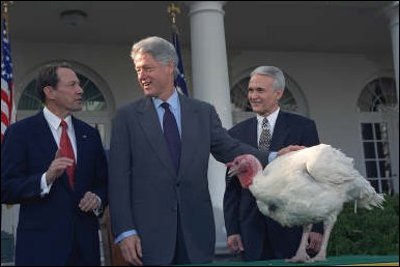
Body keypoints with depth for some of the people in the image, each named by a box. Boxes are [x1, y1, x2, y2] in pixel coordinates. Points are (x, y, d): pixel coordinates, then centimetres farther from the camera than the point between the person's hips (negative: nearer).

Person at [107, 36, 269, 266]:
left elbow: (229, 149, 5)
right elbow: (119, 177, -1)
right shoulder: (127, 117, 3)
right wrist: (125, 231, -9)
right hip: (149, 232, -1)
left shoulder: (204, 112, 9)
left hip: (196, 229, 2)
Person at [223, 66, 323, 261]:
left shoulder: (303, 127, 2)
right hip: (252, 231, 2)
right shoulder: (237, 133, 9)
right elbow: (232, 187, 9)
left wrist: (317, 227, -5)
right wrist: (232, 230, 2)